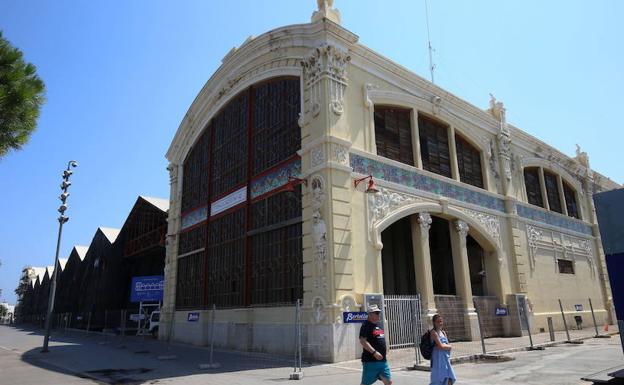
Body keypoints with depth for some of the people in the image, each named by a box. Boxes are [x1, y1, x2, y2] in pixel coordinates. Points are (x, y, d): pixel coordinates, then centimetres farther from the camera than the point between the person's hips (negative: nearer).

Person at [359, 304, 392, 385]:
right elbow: (362, 341, -23)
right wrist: (374, 352, -27)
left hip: (383, 360, 8)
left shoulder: (378, 325, 14)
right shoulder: (366, 325, -13)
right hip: (370, 361, -8)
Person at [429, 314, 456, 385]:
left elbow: (449, 346, 7)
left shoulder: (443, 332, 13)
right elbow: (441, 346, -17)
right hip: (438, 359, -7)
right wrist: (448, 346, -1)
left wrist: (444, 346, -11)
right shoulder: (434, 332, -10)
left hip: (445, 359, 7)